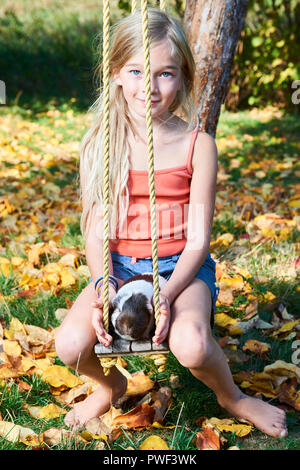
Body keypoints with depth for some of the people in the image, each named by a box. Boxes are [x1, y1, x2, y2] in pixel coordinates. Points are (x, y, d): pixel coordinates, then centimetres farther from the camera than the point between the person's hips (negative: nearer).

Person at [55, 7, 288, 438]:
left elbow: (197, 240, -8)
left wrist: (167, 294, -22)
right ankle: (110, 385, 16)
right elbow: (96, 231, -2)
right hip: (119, 266, 2)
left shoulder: (197, 146, -7)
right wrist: (104, 289, -19)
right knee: (71, 345, -22)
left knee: (191, 346, -31)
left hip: (181, 267, -2)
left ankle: (231, 397, 7)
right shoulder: (101, 146, -3)